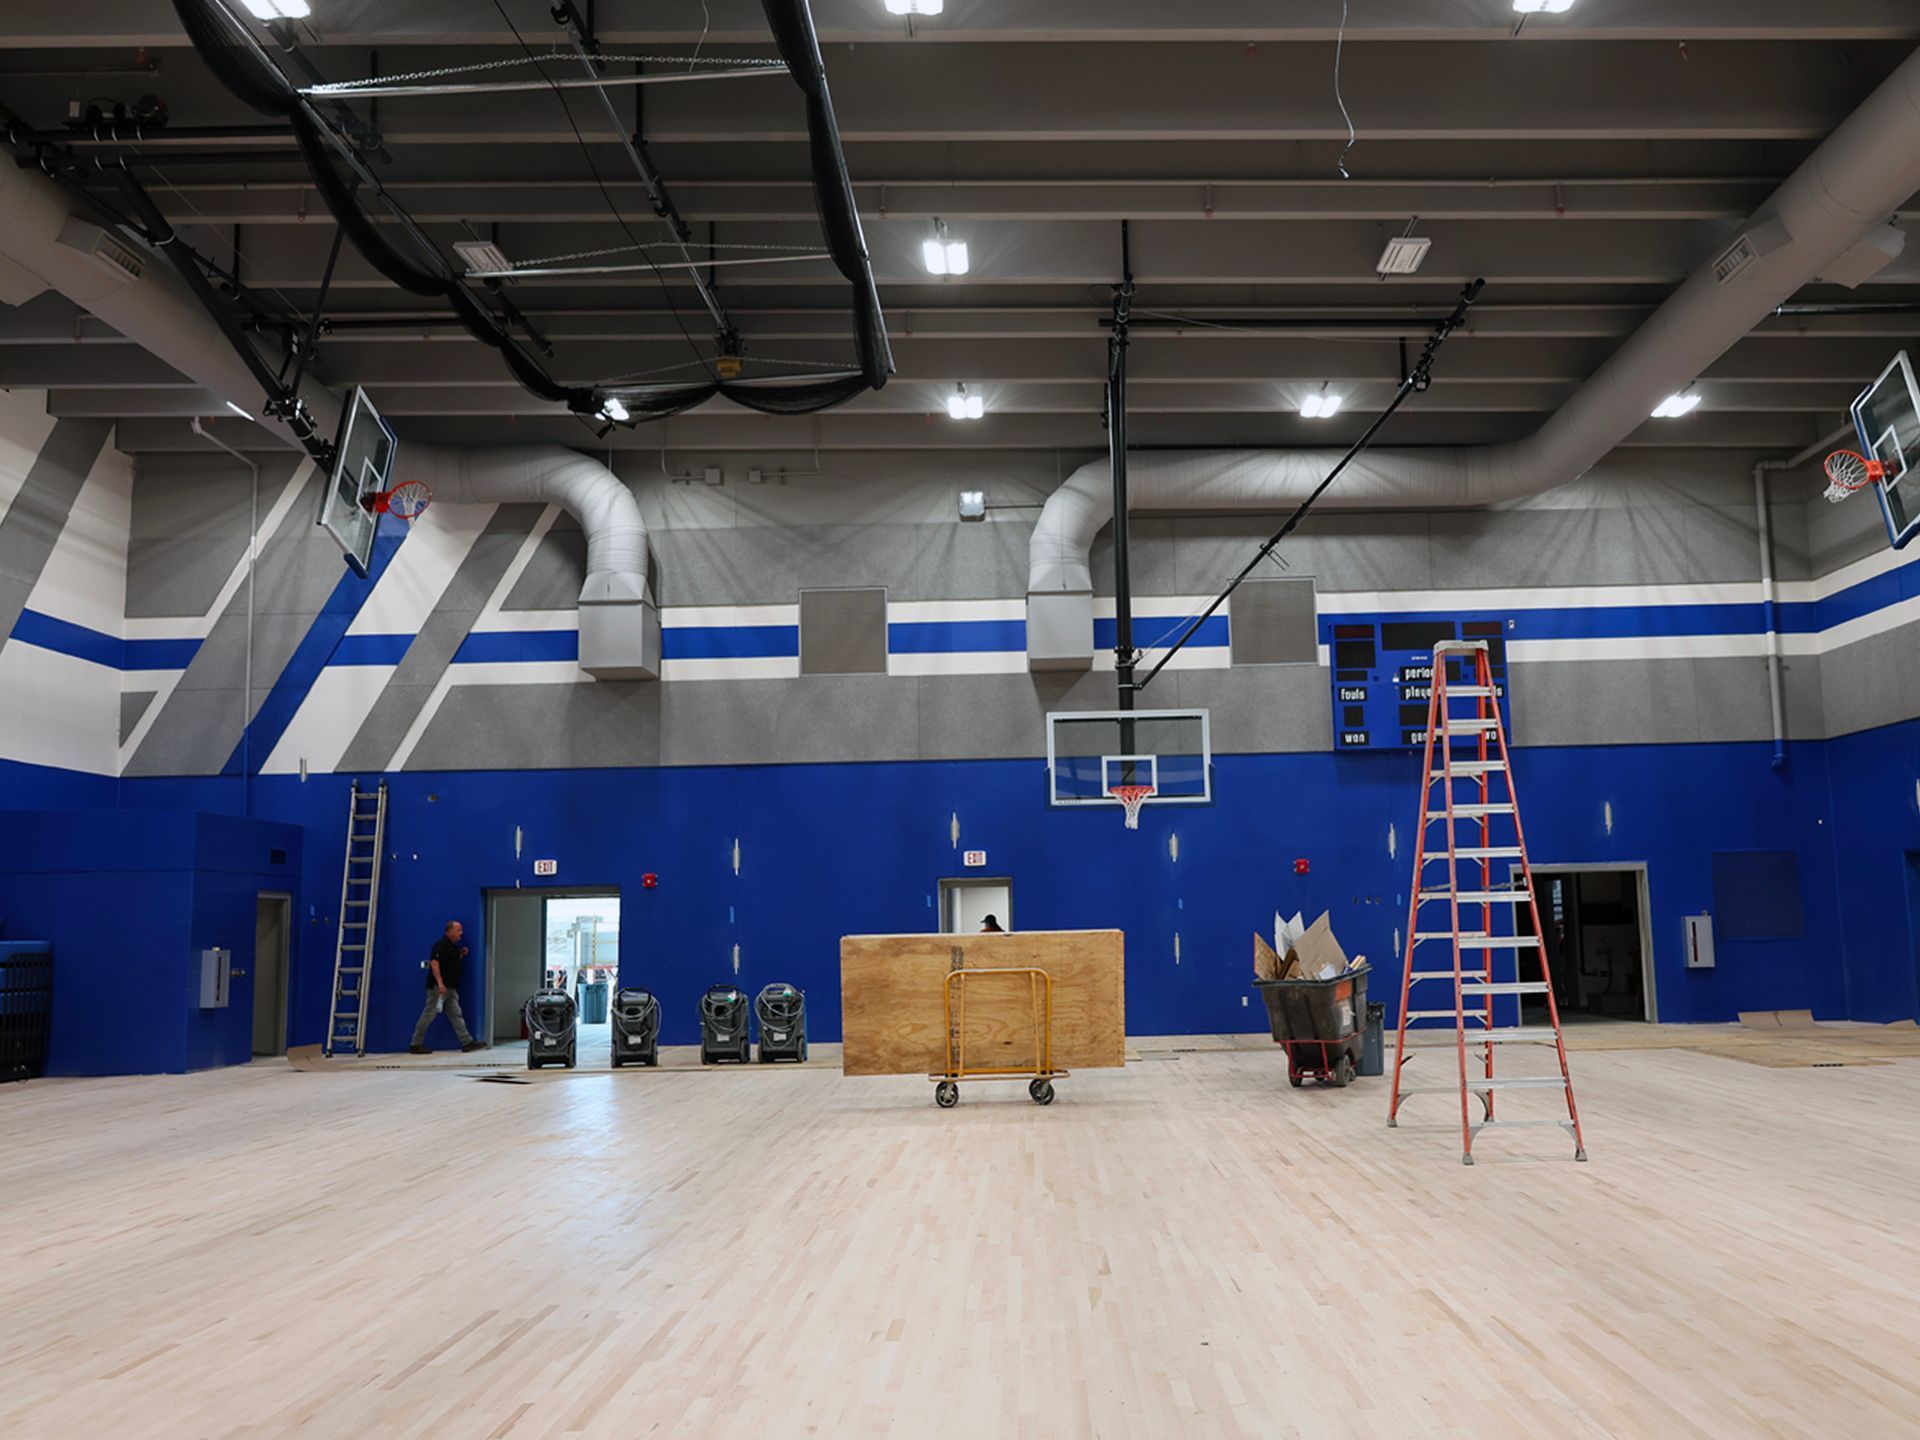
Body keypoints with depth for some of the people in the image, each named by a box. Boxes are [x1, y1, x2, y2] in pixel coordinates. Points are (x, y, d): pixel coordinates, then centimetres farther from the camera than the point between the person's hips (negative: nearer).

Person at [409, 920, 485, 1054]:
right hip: (439, 987, -10)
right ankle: (415, 1044, 4)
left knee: (456, 1015, 7)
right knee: (429, 1014, -3)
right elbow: (434, 963, -22)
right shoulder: (441, 945, -13)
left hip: (451, 988, 10)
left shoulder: (454, 946, 16)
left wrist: (461, 955, 9)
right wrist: (440, 983, -27)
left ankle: (467, 1042, 6)